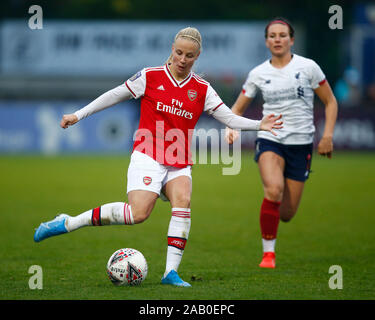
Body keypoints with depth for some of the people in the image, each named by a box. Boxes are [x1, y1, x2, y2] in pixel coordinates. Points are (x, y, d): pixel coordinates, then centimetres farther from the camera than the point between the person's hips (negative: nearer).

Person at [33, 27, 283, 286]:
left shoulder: (202, 89, 9)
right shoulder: (150, 77, 2)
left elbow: (230, 119, 7)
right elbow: (114, 96, 10)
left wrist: (259, 125, -8)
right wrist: (79, 115, 9)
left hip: (179, 164, 3)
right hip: (148, 156, -3)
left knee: (183, 200, -26)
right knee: (138, 213, -23)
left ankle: (171, 272, -25)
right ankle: (68, 223, -11)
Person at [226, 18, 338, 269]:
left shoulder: (307, 67, -2)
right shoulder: (258, 74, 3)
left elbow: (330, 102, 5)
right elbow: (238, 109, 12)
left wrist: (328, 135, -6)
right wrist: (231, 128, -9)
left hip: (301, 143, 0)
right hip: (270, 139, 0)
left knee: (286, 214, -1)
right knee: (273, 190, -29)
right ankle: (268, 253, -14)